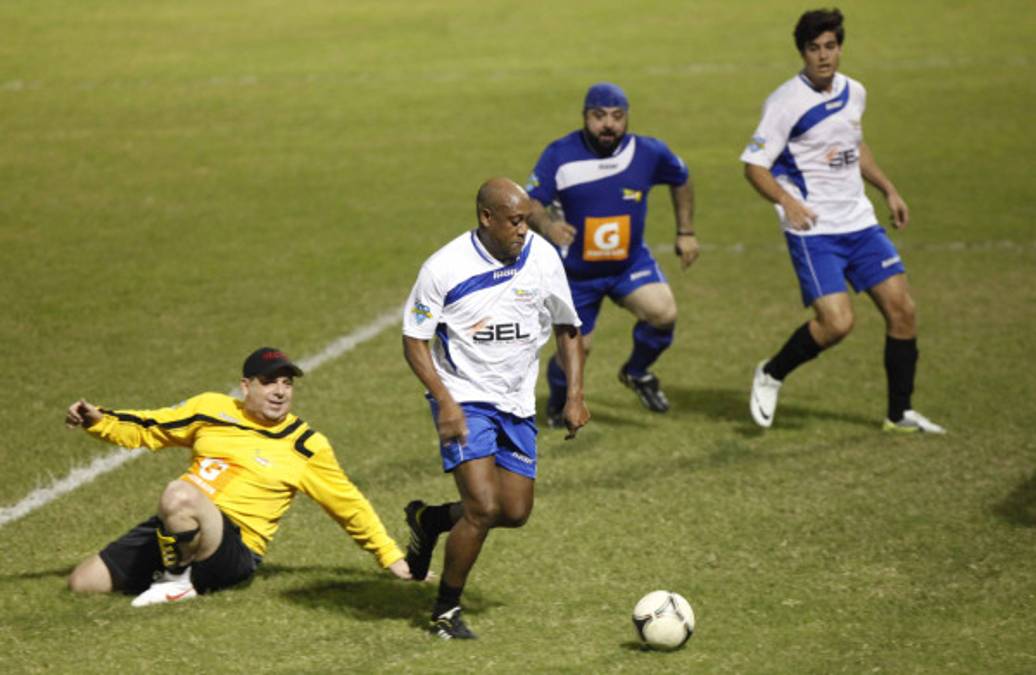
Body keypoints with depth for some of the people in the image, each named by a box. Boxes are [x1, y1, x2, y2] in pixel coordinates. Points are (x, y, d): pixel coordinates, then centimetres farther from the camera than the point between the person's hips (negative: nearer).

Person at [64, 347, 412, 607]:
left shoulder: (306, 447, 2)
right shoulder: (211, 408, 10)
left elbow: (350, 506, 11)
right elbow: (145, 429, 16)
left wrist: (391, 556, 11)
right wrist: (96, 418, -1)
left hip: (234, 547, -5)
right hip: (172, 530, 5)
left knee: (178, 495, -37)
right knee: (82, 583, 2)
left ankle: (178, 582, -14)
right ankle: (173, 568, 17)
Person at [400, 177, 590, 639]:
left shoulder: (543, 258, -6)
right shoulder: (444, 268, -16)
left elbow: (567, 327, 9)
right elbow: (414, 340, -9)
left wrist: (575, 396, 0)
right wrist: (445, 402, -20)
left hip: (517, 403, 5)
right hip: (463, 398, -5)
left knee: (516, 513, 4)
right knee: (484, 507, -17)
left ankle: (430, 520, 33)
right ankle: (446, 611, 3)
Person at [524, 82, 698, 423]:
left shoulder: (649, 152, -11)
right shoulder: (559, 155, -17)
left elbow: (681, 180, 9)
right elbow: (530, 203, -19)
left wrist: (686, 232, 10)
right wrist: (545, 225, -41)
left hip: (631, 262, 1)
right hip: (576, 270, -1)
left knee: (663, 313, -24)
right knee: (576, 347, 2)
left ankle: (637, 372, 8)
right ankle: (558, 400, 38)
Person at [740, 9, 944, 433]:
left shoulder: (853, 93, 8)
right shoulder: (786, 103, -13)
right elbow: (754, 165, -13)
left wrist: (888, 190, 22)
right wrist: (786, 201, -29)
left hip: (859, 223, 7)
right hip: (812, 230, -7)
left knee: (903, 310, 1)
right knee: (837, 322, -19)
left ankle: (900, 414, 14)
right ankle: (770, 376, 7)